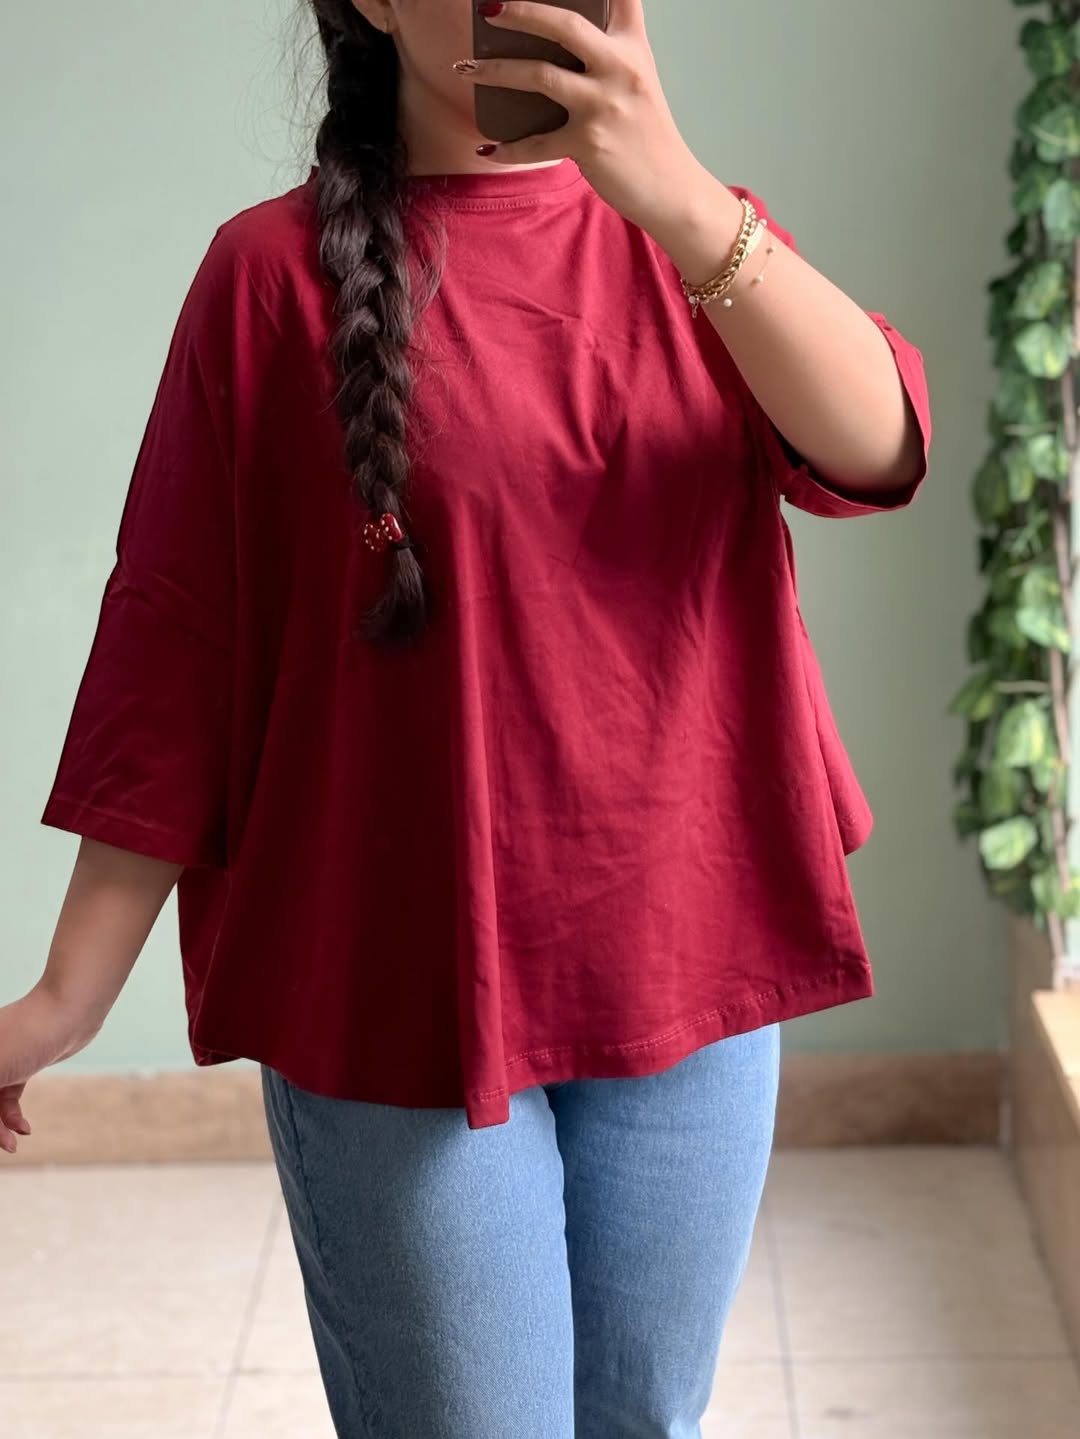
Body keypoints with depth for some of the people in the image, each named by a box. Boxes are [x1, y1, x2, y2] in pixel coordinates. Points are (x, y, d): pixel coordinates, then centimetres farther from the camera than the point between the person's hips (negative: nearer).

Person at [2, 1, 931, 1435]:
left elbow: (879, 449, -11)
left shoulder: (700, 241, 7)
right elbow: (175, 629, -4)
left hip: (687, 962, 4)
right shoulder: (280, 268, -3)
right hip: (403, 989, -3)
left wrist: (676, 196, -27)